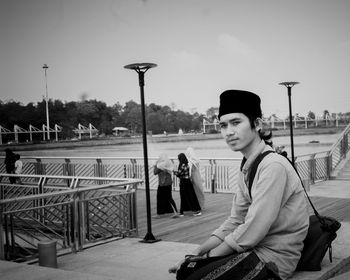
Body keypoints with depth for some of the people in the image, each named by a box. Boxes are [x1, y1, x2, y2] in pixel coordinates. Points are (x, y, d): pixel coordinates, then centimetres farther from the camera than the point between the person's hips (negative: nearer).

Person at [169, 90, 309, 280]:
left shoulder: (274, 166, -21)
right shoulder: (246, 166, 7)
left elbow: (253, 231, -23)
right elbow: (235, 221, 9)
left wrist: (210, 255, -12)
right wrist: (199, 252, 0)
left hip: (276, 256, -8)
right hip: (255, 245, 8)